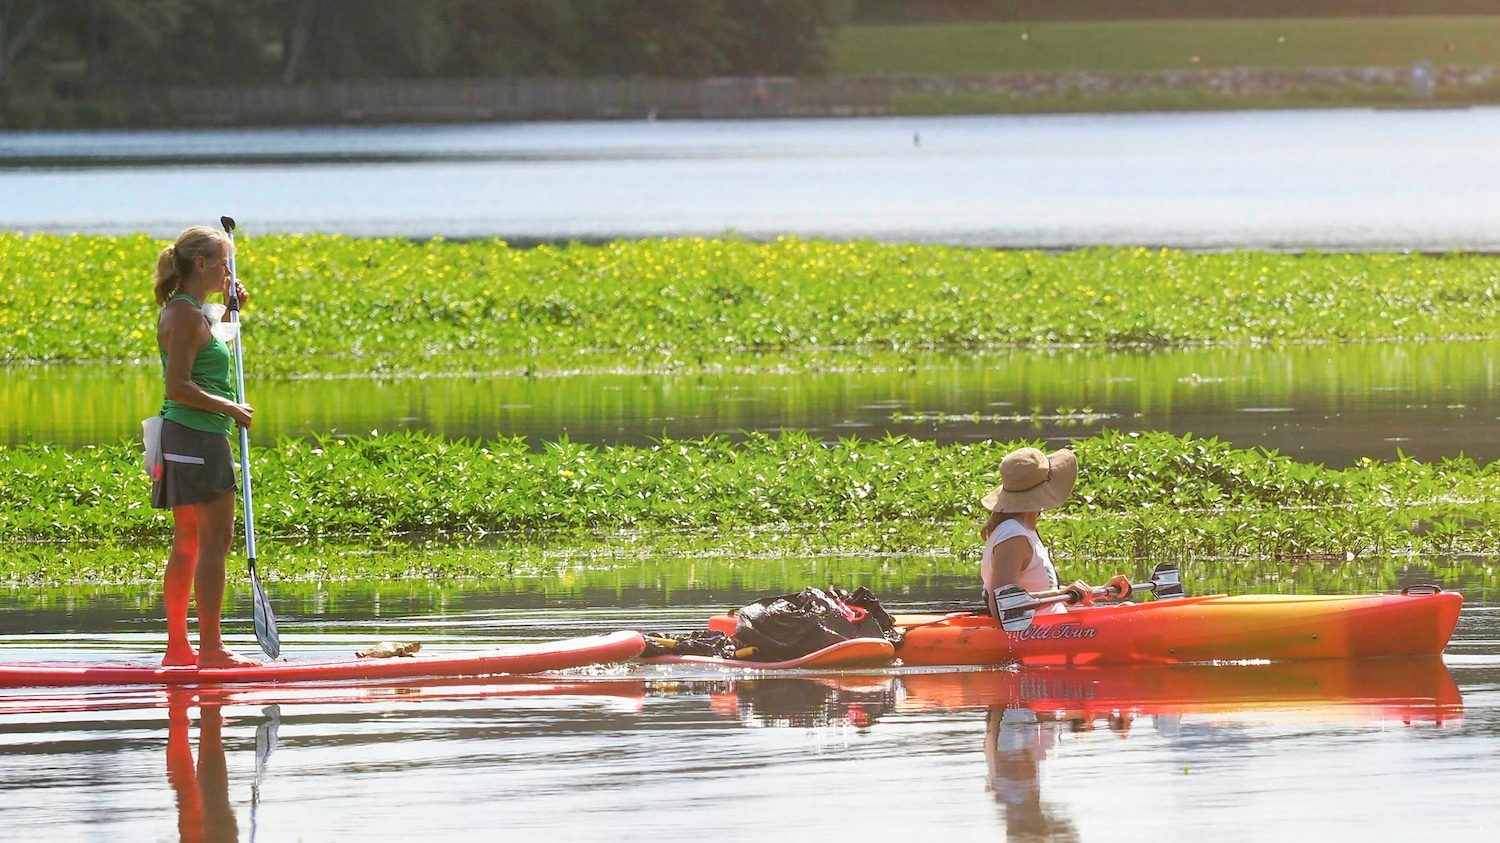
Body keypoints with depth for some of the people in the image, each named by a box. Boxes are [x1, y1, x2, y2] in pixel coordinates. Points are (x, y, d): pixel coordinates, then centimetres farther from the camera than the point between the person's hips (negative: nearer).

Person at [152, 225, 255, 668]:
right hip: (198, 437, -10)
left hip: (184, 437, 10)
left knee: (188, 544, 12)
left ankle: (177, 646, 15)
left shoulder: (188, 311, 15)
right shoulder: (185, 314, -15)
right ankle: (210, 647, -10)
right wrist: (231, 409, -15)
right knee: (215, 541, -9)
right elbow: (179, 387, -21)